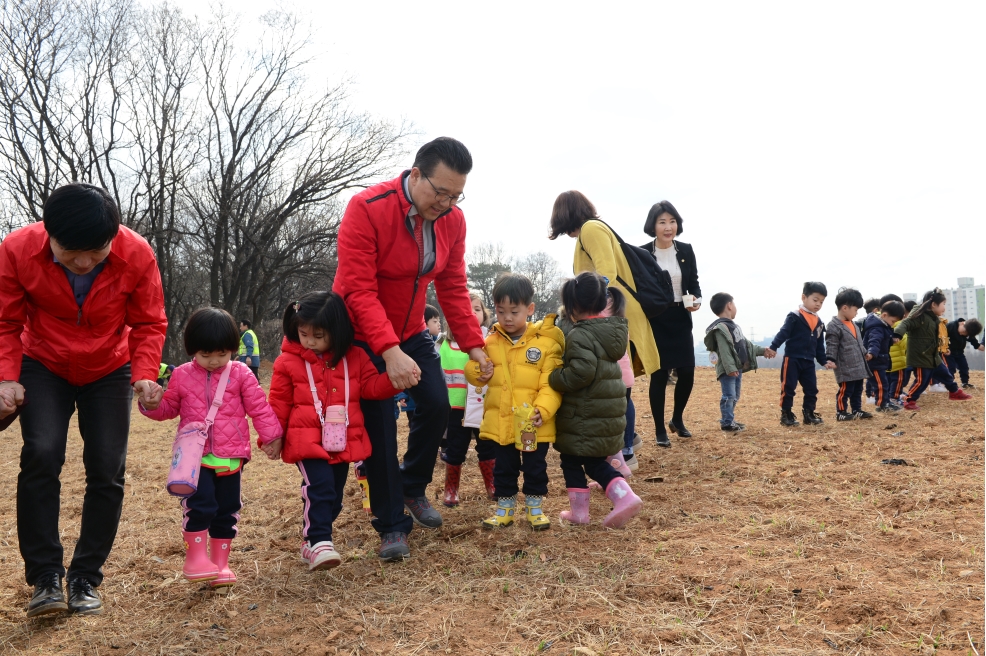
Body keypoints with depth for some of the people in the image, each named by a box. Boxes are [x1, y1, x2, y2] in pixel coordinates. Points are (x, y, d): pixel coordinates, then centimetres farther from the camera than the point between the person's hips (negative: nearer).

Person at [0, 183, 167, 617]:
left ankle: (85, 578, 9)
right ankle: (45, 577, -6)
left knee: (107, 470, -7)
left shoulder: (136, 254, -24)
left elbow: (149, 324, -11)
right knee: (41, 455, -19)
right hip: (44, 368, 0)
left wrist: (145, 374, -25)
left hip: (110, 371, 1)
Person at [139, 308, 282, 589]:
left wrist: (272, 435, -4)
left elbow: (259, 408, 1)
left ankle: (220, 563, 21)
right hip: (196, 455, -1)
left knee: (227, 510, 9)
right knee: (200, 504, -16)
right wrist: (153, 406, -9)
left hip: (230, 456, 1)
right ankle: (195, 557, 1)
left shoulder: (241, 374, 0)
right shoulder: (182, 376, 2)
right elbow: (170, 408, 12)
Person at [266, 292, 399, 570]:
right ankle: (318, 542, -15)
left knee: (334, 494, 10)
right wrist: (272, 437, 4)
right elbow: (279, 403, 4)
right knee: (319, 487, -21)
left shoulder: (354, 357, 3)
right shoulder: (288, 361, -1)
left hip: (343, 441, 3)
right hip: (307, 440, -3)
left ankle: (312, 540, 27)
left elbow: (373, 387, 1)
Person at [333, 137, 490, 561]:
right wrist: (389, 352, -40)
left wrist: (473, 344, -7)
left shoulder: (453, 221, -9)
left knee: (437, 407, -4)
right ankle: (392, 526, 7)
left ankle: (412, 489, 23)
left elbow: (453, 288, 0)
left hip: (411, 332, 5)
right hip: (363, 335, -5)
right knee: (379, 426, -7)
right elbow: (359, 291, -31)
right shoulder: (367, 209, -26)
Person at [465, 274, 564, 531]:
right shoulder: (490, 341, 2)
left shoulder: (546, 342, -8)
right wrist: (477, 372, -13)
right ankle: (504, 509, 30)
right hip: (499, 423, 3)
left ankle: (534, 508, 30)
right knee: (503, 469, 15)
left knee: (535, 468, 12)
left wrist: (542, 409, -25)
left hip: (534, 425, -2)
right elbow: (473, 369, 10)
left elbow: (551, 383, -12)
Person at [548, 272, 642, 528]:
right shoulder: (612, 331, 9)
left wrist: (553, 379, -15)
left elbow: (580, 373, -28)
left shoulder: (580, 335, -19)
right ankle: (625, 496, 4)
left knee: (571, 461, 10)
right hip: (609, 412, 8)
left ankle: (579, 510, 19)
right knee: (595, 462, 19)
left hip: (583, 415, -8)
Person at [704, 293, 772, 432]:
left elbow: (746, 344, 25)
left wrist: (762, 351, 24)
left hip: (738, 368, 11)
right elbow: (724, 351, -23)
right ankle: (726, 423, -5)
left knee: (735, 396, 15)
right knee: (729, 396, -9)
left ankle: (730, 420, 23)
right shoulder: (721, 328, -17)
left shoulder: (733, 326, 17)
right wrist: (730, 368, -28)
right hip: (728, 370, -11)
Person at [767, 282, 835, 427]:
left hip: (809, 362, 7)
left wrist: (824, 361, 15)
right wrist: (773, 347, -28)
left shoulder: (819, 323, 14)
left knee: (812, 389, 9)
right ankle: (786, 415, 6)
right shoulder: (794, 317, -8)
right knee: (788, 388, -3)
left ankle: (809, 414, 21)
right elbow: (783, 333, -17)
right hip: (792, 359, -6)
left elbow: (819, 346, 19)